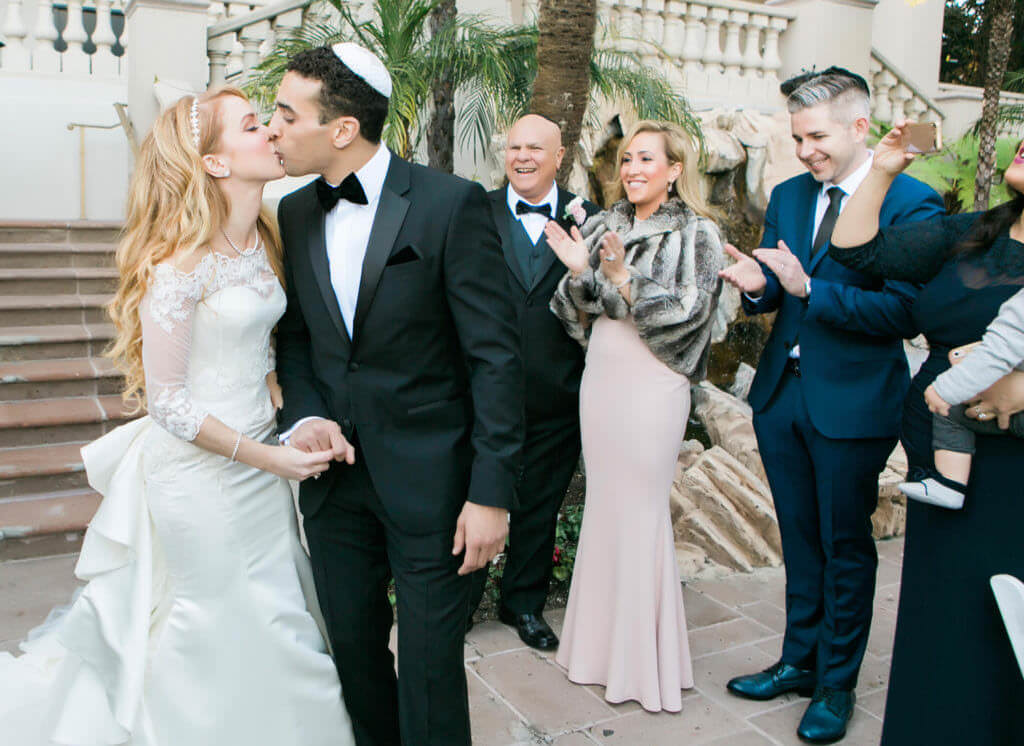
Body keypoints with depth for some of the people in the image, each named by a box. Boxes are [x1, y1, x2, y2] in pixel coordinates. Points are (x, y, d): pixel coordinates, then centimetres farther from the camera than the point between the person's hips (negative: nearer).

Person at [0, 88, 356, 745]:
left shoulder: (263, 240, 3)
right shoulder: (180, 264, -22)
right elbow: (168, 402, -20)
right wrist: (270, 457, -17)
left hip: (261, 456, 7)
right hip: (199, 467, -7)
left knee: (272, 611, 20)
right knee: (219, 624, 12)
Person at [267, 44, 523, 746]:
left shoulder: (452, 204, -13)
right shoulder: (295, 213, 4)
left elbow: (495, 356, -14)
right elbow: (295, 334, 12)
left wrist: (491, 490, -16)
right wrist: (304, 416, -8)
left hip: (429, 477, -5)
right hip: (334, 472, 5)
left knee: (430, 663, 7)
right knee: (352, 648, 18)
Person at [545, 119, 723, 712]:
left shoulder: (697, 234, -4)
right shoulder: (604, 226, 10)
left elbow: (687, 311, -13)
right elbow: (580, 312, 8)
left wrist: (624, 278, -23)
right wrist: (578, 270, -12)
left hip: (651, 385, -5)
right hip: (599, 377, 6)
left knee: (641, 510, 0)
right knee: (604, 503, 13)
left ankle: (644, 659, 18)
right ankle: (602, 641, 30)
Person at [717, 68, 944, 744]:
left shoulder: (911, 203, -12)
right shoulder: (788, 196, 8)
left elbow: (904, 312, -19)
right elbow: (776, 288, 9)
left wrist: (808, 288, -26)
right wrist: (757, 284, -14)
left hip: (852, 402, -5)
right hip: (782, 391, 6)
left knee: (845, 547, 9)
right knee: (800, 539, 18)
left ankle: (836, 684, 27)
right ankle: (799, 661, 35)